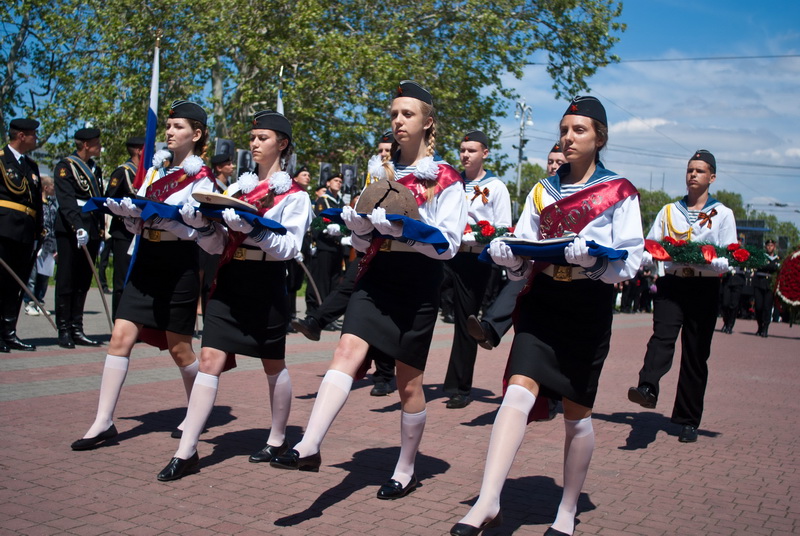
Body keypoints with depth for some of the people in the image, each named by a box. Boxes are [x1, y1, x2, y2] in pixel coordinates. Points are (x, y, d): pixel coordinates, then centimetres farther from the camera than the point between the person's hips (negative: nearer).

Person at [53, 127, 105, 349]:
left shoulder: (95, 169, 18)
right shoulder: (65, 167, -4)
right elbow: (66, 202, -16)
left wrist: (101, 232, 15)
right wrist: (78, 228, -27)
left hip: (91, 232, 7)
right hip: (70, 231, -7)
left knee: (83, 283, 7)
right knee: (66, 281, -1)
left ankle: (77, 330, 12)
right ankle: (64, 331, 4)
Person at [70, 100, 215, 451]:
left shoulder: (201, 178, -4)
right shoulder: (155, 169, 12)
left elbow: (193, 230, -13)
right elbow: (138, 223, 13)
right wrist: (125, 211, -9)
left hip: (180, 264, -5)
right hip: (146, 261, 5)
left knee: (179, 348, 4)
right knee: (121, 336, -4)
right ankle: (103, 422, -1)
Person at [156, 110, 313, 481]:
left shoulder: (294, 195, -1)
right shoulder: (237, 187, 12)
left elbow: (289, 247, -13)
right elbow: (218, 245, 10)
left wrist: (250, 227, -25)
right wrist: (200, 224, -9)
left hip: (266, 286, -4)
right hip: (229, 282, 4)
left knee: (273, 365, 10)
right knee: (210, 359, -5)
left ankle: (278, 440, 29)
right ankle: (186, 451, -3)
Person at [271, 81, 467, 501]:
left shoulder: (446, 180, -1)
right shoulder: (379, 171, 13)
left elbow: (449, 244, -9)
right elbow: (361, 241, 14)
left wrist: (399, 225, -21)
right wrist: (361, 217, -9)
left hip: (419, 283, -3)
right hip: (376, 277, 3)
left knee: (409, 382, 5)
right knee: (348, 349, -19)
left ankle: (406, 470, 20)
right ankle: (309, 447, -27)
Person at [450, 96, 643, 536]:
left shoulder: (620, 193, 2)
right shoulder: (543, 191, 13)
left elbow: (630, 262, -6)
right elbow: (523, 261, 10)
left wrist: (590, 259, -25)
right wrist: (506, 256, -13)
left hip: (589, 308, -2)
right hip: (541, 302, 2)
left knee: (576, 413, 7)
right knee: (519, 391, -17)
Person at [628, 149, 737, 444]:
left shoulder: (723, 214, 7)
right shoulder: (668, 211, 13)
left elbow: (728, 260, -1)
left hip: (704, 289, -1)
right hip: (671, 284, 1)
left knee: (696, 355, 2)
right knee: (662, 335, -24)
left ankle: (688, 422, 10)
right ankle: (647, 389, -44)